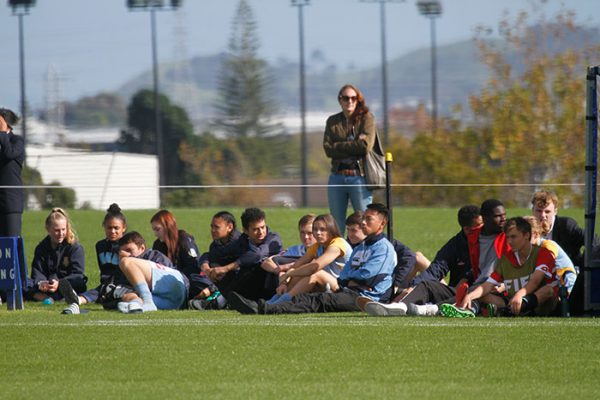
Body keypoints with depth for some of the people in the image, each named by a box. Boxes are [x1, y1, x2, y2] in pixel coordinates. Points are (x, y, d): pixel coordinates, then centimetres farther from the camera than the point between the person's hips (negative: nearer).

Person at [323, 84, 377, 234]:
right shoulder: (333, 121, 12)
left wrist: (339, 146, -4)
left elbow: (366, 146, -12)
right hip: (337, 176, 3)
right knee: (336, 223, 5)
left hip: (360, 177, -3)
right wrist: (353, 146, -10)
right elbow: (328, 149, -1)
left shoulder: (366, 118, 3)